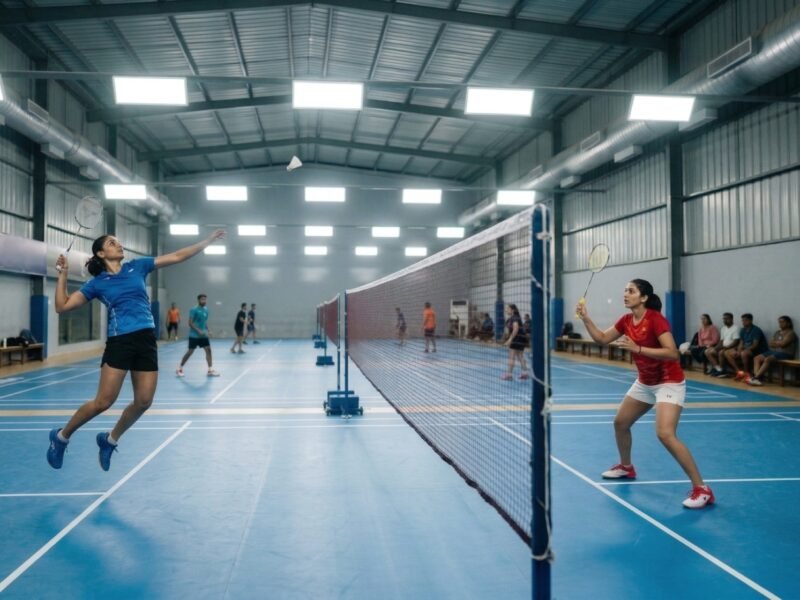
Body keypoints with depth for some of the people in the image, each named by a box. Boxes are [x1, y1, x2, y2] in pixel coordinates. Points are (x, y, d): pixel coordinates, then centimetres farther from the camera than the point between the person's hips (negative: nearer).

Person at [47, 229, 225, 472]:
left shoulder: (137, 266, 11)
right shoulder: (97, 283, 5)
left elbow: (177, 257, 11)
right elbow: (62, 306, 4)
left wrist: (208, 240, 8)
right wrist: (63, 274, -2)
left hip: (146, 340, 4)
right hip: (120, 342, -4)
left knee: (143, 401, 3)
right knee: (103, 402, -6)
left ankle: (110, 439, 26)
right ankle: (61, 436, 18)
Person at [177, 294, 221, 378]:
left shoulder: (206, 309, 9)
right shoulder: (194, 310, -13)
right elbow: (190, 323, -15)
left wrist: (207, 331, 9)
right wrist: (199, 331, -22)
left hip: (203, 335, 6)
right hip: (194, 335, -6)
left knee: (208, 350, -3)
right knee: (190, 352, 0)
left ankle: (210, 370, 0)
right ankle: (179, 369, 15)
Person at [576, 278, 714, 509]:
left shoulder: (655, 319, -23)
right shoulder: (626, 320, 0)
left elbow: (673, 354, -30)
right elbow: (602, 338, 10)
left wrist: (638, 349, -36)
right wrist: (586, 318, -3)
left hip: (669, 383, -9)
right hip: (644, 383, 9)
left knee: (665, 434, -23)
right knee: (620, 422, 15)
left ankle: (701, 489, -13)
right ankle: (626, 467, 39)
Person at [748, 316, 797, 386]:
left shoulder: (791, 333, -5)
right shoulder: (777, 333, 20)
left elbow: (783, 344, -16)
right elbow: (771, 344, 12)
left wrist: (775, 342, 2)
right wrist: (778, 344, -7)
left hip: (785, 353, -9)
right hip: (774, 351, 9)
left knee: (767, 359, -33)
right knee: (757, 358, -12)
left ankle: (756, 377, -37)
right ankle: (757, 378, -30)